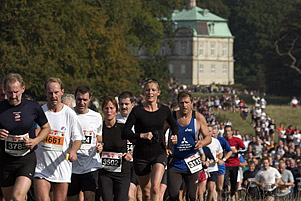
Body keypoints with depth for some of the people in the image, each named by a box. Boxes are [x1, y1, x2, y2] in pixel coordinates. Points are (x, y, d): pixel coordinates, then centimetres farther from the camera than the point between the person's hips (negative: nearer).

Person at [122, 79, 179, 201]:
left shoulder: (164, 110, 3)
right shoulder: (137, 111, -6)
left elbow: (174, 126, 23)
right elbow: (125, 134, -11)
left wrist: (175, 136, 2)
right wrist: (142, 135, -25)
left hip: (159, 153, 0)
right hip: (141, 156, 0)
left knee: (155, 188, -20)